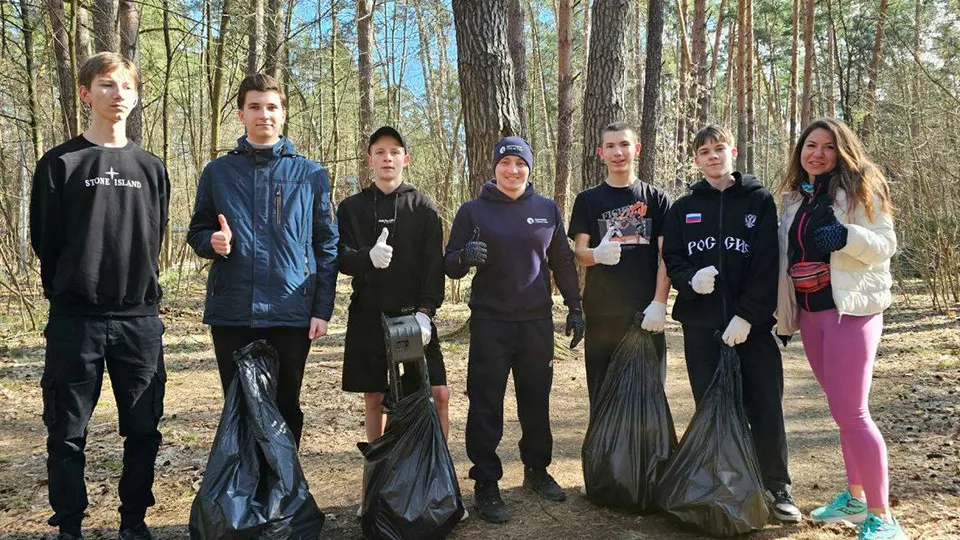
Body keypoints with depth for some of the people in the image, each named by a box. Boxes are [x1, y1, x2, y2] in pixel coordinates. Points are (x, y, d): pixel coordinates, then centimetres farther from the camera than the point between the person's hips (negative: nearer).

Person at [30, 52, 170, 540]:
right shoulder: (60, 164, 1)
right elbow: (44, 241, 3)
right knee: (67, 433, 5)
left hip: (140, 320, 3)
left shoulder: (151, 168, 11)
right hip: (75, 320, -2)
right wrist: (68, 293, 6)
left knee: (143, 430, 8)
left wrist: (140, 290, 11)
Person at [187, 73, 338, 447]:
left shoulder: (311, 175, 5)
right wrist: (212, 242, -10)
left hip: (291, 314, -1)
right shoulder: (218, 172, 9)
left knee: (286, 409, 9)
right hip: (231, 313, 2)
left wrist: (323, 310, -4)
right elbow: (197, 233, 15)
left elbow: (327, 246, 4)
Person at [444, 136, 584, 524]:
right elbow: (450, 265, 0)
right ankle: (486, 484, 12)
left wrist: (575, 309, 10)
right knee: (486, 406, 0)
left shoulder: (546, 209, 7)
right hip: (489, 324, -2)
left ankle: (537, 470, 29)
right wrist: (466, 256, -22)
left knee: (537, 401, 12)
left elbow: (563, 262, 13)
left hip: (538, 322, 3)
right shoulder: (473, 210, 1)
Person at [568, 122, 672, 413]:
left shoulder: (656, 198, 8)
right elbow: (579, 251, 5)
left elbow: (666, 255, 3)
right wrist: (597, 254, -19)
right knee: (602, 394, 5)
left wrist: (659, 303, -9)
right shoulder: (588, 200, 9)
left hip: (646, 313, 0)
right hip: (601, 312, 1)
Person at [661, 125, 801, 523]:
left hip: (752, 324, -2)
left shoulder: (760, 201, 2)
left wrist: (747, 315, -15)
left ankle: (777, 489, 19)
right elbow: (671, 259, 7)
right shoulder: (683, 208, 10)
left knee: (766, 407, 2)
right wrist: (690, 279, -15)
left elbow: (767, 266, -6)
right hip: (700, 325, 2)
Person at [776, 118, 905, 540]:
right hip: (809, 312, 6)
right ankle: (855, 497, 28)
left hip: (850, 308, -6)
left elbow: (886, 245, -9)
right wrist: (783, 314, 18)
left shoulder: (859, 189, -4)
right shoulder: (795, 198, 14)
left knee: (850, 412, -10)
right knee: (844, 409, 15)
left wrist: (847, 236, -28)